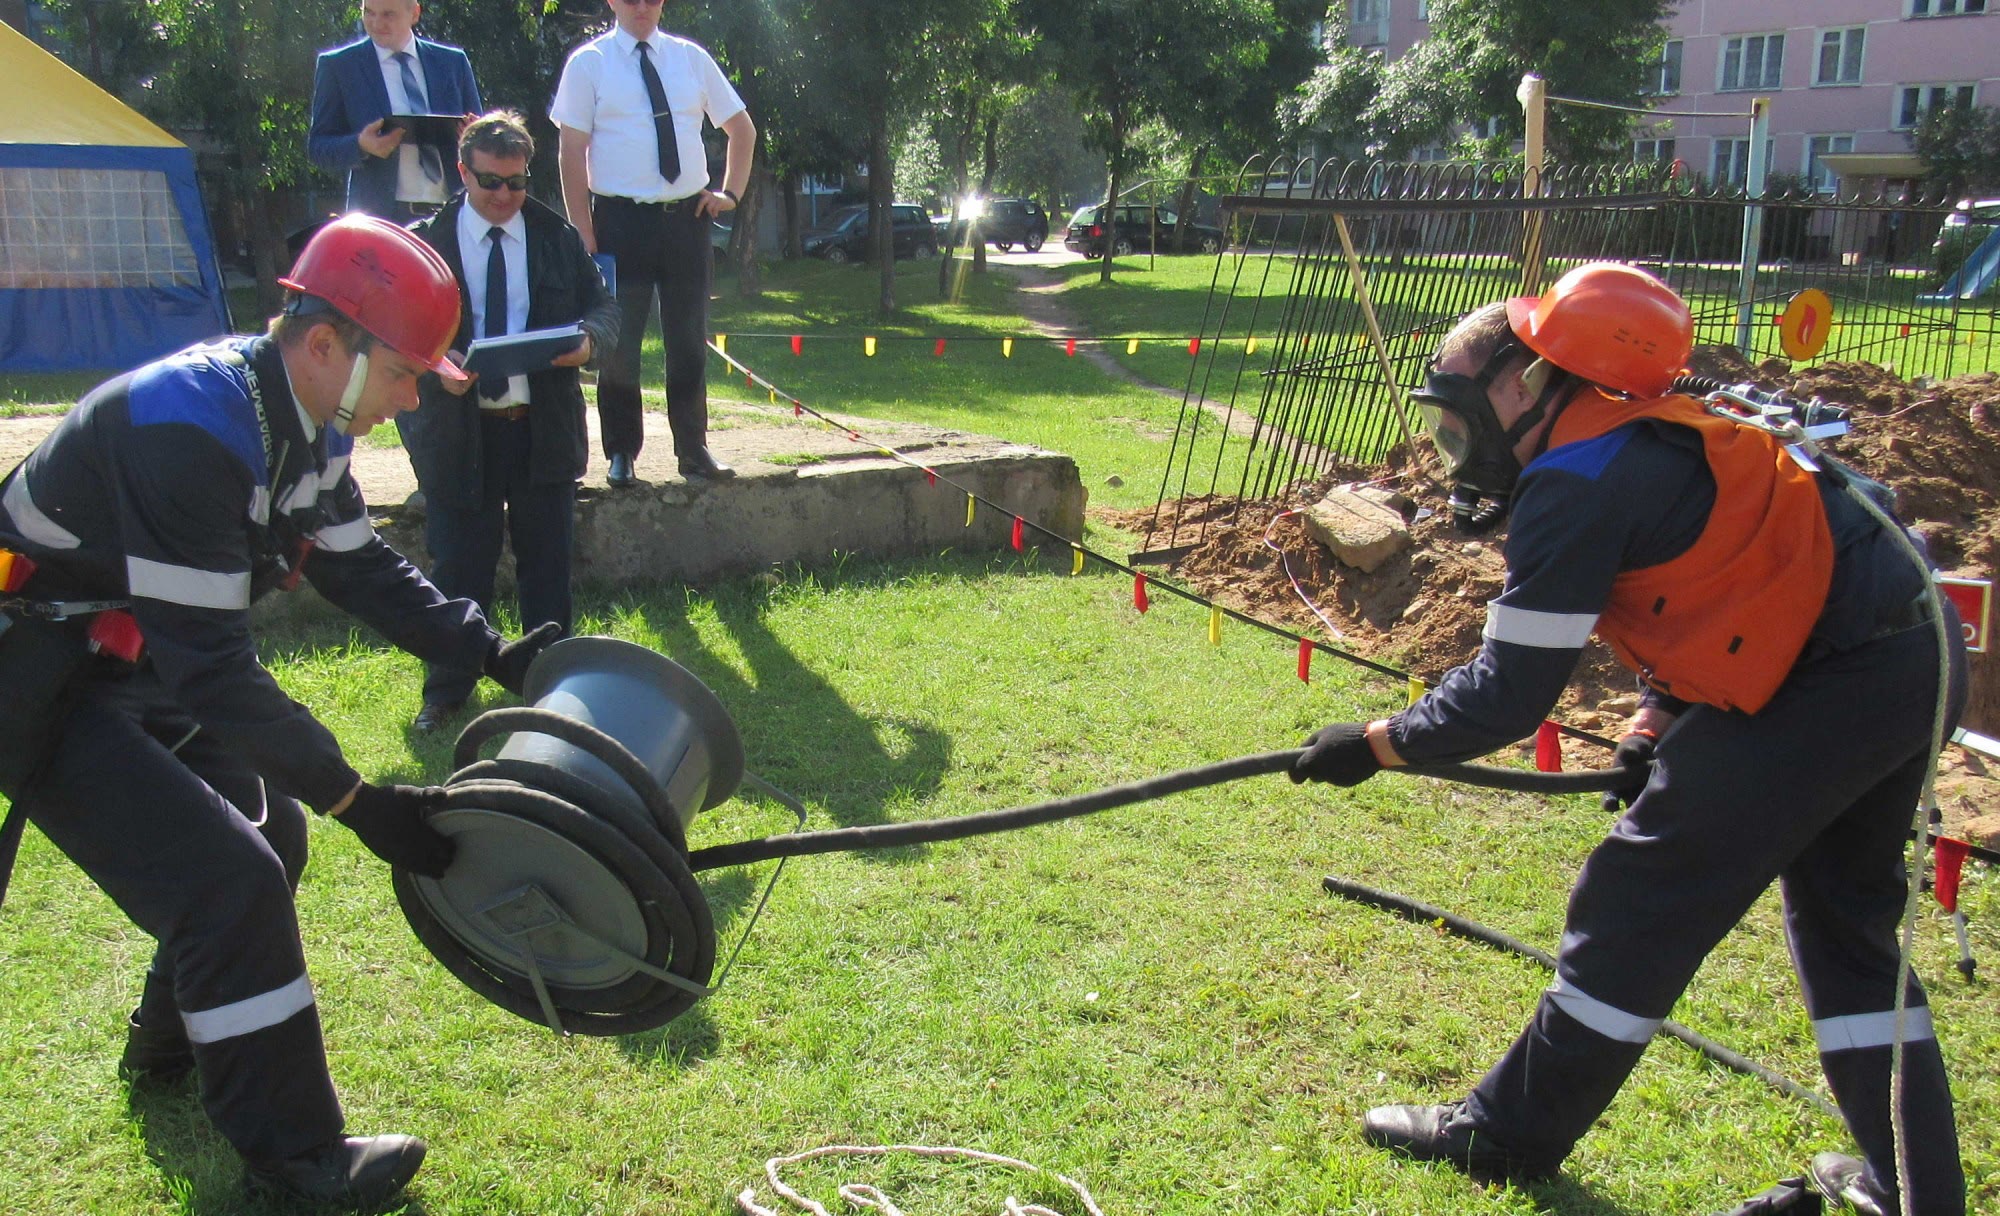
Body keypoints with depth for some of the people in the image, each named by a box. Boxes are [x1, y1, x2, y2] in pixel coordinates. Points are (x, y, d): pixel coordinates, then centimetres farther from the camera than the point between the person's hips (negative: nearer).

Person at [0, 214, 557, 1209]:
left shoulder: (308, 425, -3)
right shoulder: (189, 430, -33)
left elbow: (361, 566, 8)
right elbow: (211, 668, -33)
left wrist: (492, 653, -4)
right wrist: (354, 800, -32)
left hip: (131, 670, 10)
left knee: (271, 836, 17)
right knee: (229, 877, -15)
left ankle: (173, 1046, 41)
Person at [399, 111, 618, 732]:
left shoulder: (558, 237, 6)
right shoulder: (425, 243, -1)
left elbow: (604, 305, 8)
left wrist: (588, 337, -16)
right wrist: (436, 367, -23)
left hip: (544, 426, 2)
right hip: (457, 430, -2)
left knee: (547, 560, 11)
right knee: (459, 565, 5)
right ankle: (447, 690, 20)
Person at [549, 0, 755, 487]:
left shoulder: (691, 58, 8)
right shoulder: (588, 63, -1)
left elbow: (742, 129, 19)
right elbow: (572, 152, -4)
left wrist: (731, 194, 8)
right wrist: (584, 237, -11)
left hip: (687, 216, 3)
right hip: (621, 218, -3)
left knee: (689, 339, 9)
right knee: (619, 342, 2)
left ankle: (693, 449, 19)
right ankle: (621, 454, 15)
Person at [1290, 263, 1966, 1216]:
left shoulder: (1576, 482, -14)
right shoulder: (1642, 436, 15)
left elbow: (1507, 698, -14)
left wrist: (1373, 744, -3)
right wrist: (1658, 726, 11)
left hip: (1825, 686, -10)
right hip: (1917, 656, 10)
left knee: (1640, 904, 2)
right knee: (1847, 922, 22)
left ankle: (1509, 1136, 16)